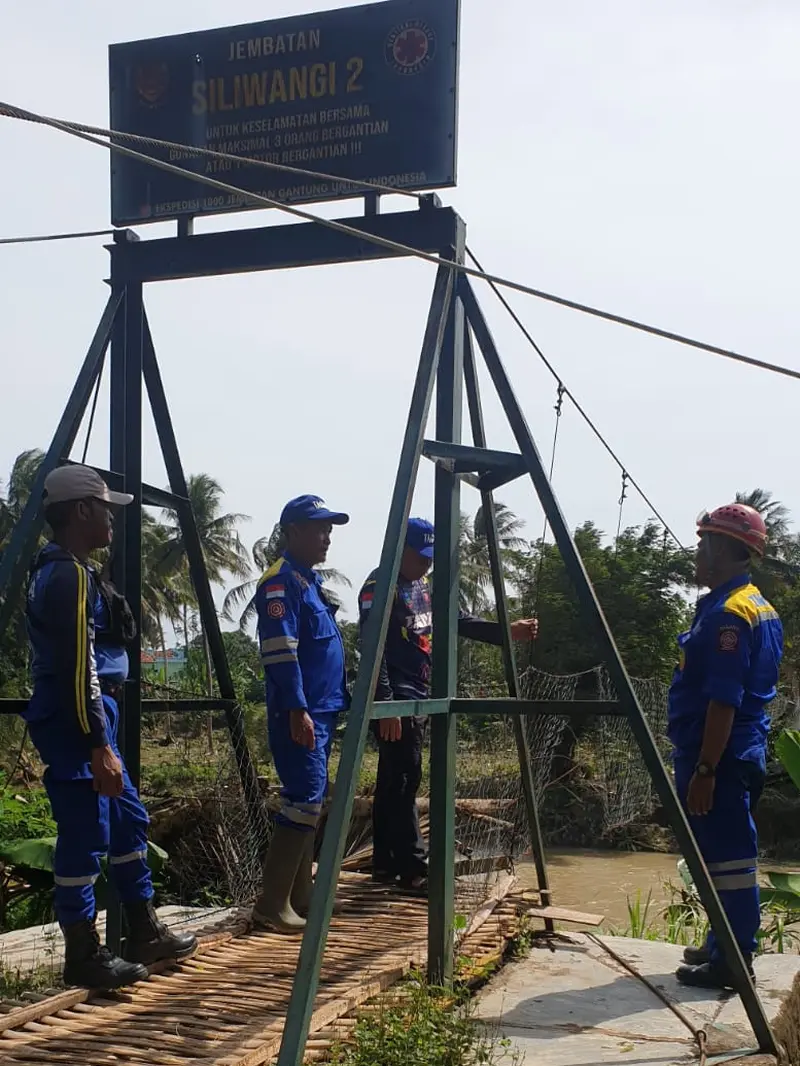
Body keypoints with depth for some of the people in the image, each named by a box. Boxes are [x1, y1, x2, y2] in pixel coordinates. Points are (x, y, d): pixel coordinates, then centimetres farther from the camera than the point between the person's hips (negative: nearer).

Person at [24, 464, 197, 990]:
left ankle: (145, 934, 26)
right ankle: (85, 957, 7)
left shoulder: (66, 570, 16)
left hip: (92, 718, 11)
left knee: (130, 821, 16)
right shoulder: (69, 576, -16)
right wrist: (98, 747, -22)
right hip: (75, 724, -11)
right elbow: (77, 669, -22)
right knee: (85, 837, -3)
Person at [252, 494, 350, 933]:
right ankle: (271, 905, -7)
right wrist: (297, 709, -24)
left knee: (310, 803, 12)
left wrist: (339, 701, 22)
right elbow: (280, 652, -20)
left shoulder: (312, 580, 19)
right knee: (304, 802, -11)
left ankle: (299, 895, 19)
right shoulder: (281, 580, -12)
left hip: (322, 711, 10)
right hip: (300, 714, -10)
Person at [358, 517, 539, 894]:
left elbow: (458, 621, 16)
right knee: (403, 782, -8)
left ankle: (386, 864, 17)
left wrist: (507, 631, 4)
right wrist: (384, 704, -25)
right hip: (395, 699, -9)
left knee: (393, 782, 12)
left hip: (418, 697, 9)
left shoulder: (424, 586, 15)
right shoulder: (380, 586, -12)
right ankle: (413, 869, -5)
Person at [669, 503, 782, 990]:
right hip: (740, 754, 10)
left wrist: (703, 770, -22)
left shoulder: (728, 613, -18)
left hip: (722, 757, -10)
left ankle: (732, 961, 4)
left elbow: (724, 701, -23)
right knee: (727, 854, 17)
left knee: (727, 857, -3)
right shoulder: (761, 608, 14)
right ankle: (725, 947, 26)